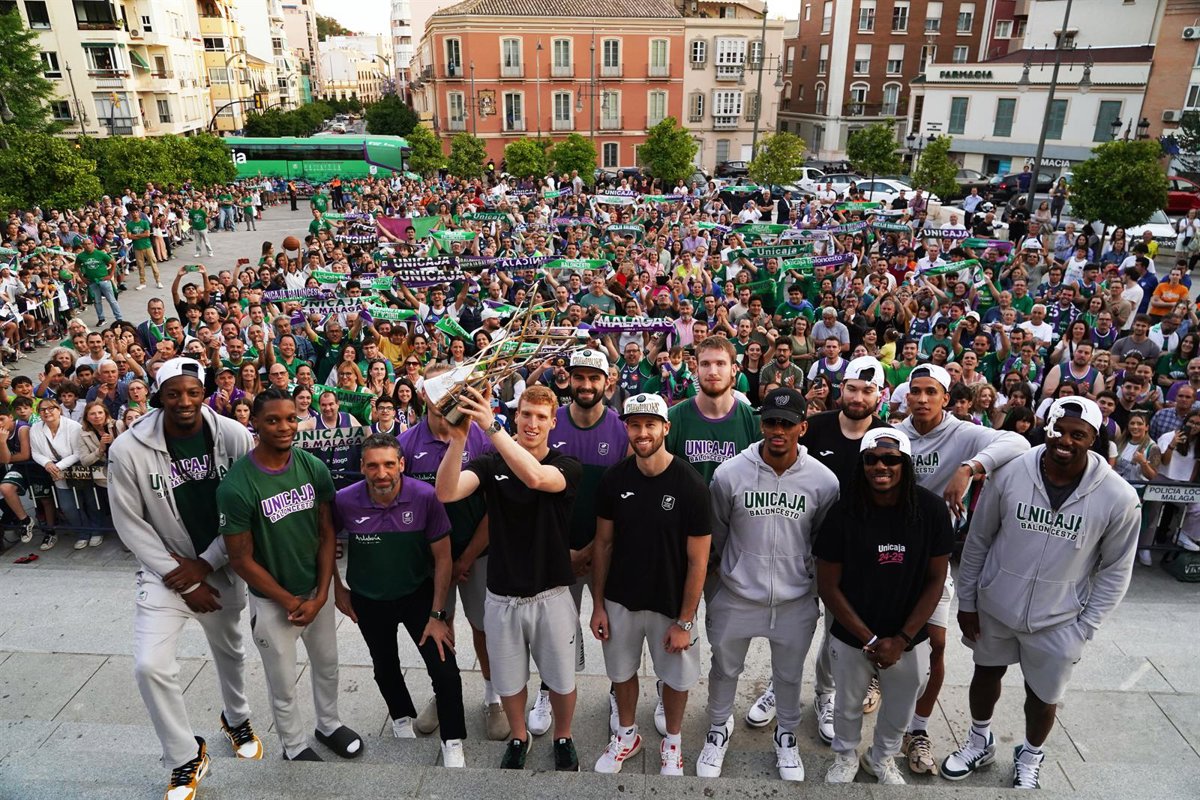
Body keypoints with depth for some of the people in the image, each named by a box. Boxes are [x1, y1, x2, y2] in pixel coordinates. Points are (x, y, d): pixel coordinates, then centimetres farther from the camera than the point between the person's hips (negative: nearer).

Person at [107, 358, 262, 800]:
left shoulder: (234, 436, -15)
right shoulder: (128, 449, -18)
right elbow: (130, 524, -11)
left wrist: (205, 564, -13)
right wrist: (181, 578, -12)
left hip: (223, 566, 2)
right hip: (165, 569, -1)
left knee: (230, 651, 19)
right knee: (150, 666, -12)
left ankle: (236, 718, 50)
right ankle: (186, 758, 13)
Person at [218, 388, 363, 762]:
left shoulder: (314, 468, -11)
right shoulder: (236, 486, -24)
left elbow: (327, 534, -4)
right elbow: (241, 559, -16)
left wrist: (320, 595, -9)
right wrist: (290, 601, -11)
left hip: (317, 590, 4)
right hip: (271, 600, -4)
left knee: (327, 664, 23)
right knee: (283, 683, 15)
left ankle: (329, 724, 49)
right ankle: (295, 747, 39)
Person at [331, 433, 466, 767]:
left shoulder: (425, 497, -26)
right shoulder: (345, 501, -23)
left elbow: (442, 557, -17)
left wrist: (437, 615, -16)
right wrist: (337, 587, 2)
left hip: (418, 593, -2)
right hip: (368, 600, 2)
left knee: (445, 668, -10)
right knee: (385, 665, 23)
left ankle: (452, 741, 13)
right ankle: (401, 717, 52)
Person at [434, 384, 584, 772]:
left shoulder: (566, 467, -9)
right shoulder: (491, 463, -5)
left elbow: (535, 477, -34)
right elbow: (446, 492, -23)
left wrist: (491, 426, -40)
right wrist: (458, 436, -36)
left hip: (551, 595, -1)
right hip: (502, 597, 1)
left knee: (561, 678, 16)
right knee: (508, 680, 19)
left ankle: (563, 738, 44)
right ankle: (518, 737, 46)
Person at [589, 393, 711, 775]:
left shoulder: (691, 485, -18)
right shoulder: (613, 479, -9)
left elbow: (697, 561, -13)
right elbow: (603, 543, 1)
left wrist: (685, 621, -12)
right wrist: (598, 604, 2)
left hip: (670, 605, -2)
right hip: (620, 601, 3)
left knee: (676, 677, 14)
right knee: (622, 671, 19)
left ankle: (672, 741, 42)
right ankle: (627, 735, 45)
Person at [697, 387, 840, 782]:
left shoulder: (823, 480, -13)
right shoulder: (729, 473, -16)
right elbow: (716, 535, 1)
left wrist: (799, 574, 11)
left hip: (796, 601, 1)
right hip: (736, 597, 0)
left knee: (789, 675, 21)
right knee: (724, 669, 19)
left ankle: (786, 737, 47)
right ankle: (719, 731, 45)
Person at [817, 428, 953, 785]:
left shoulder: (931, 509, -14)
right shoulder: (844, 513, -17)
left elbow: (936, 579, -7)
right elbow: (828, 585, -11)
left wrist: (901, 639, -10)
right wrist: (870, 639, -13)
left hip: (909, 638, 1)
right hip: (851, 637, -1)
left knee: (900, 710, 21)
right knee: (848, 705, 20)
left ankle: (882, 758, 51)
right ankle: (846, 756, 50)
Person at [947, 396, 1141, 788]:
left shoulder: (1119, 498, -17)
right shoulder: (1009, 473, -17)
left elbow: (1115, 571, -5)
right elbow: (978, 540, -5)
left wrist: (1084, 629, -6)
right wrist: (966, 600, 0)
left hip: (1057, 621, -1)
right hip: (994, 605, 1)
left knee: (1043, 695, 16)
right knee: (987, 672, 21)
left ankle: (1030, 757, 47)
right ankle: (980, 741, 49)